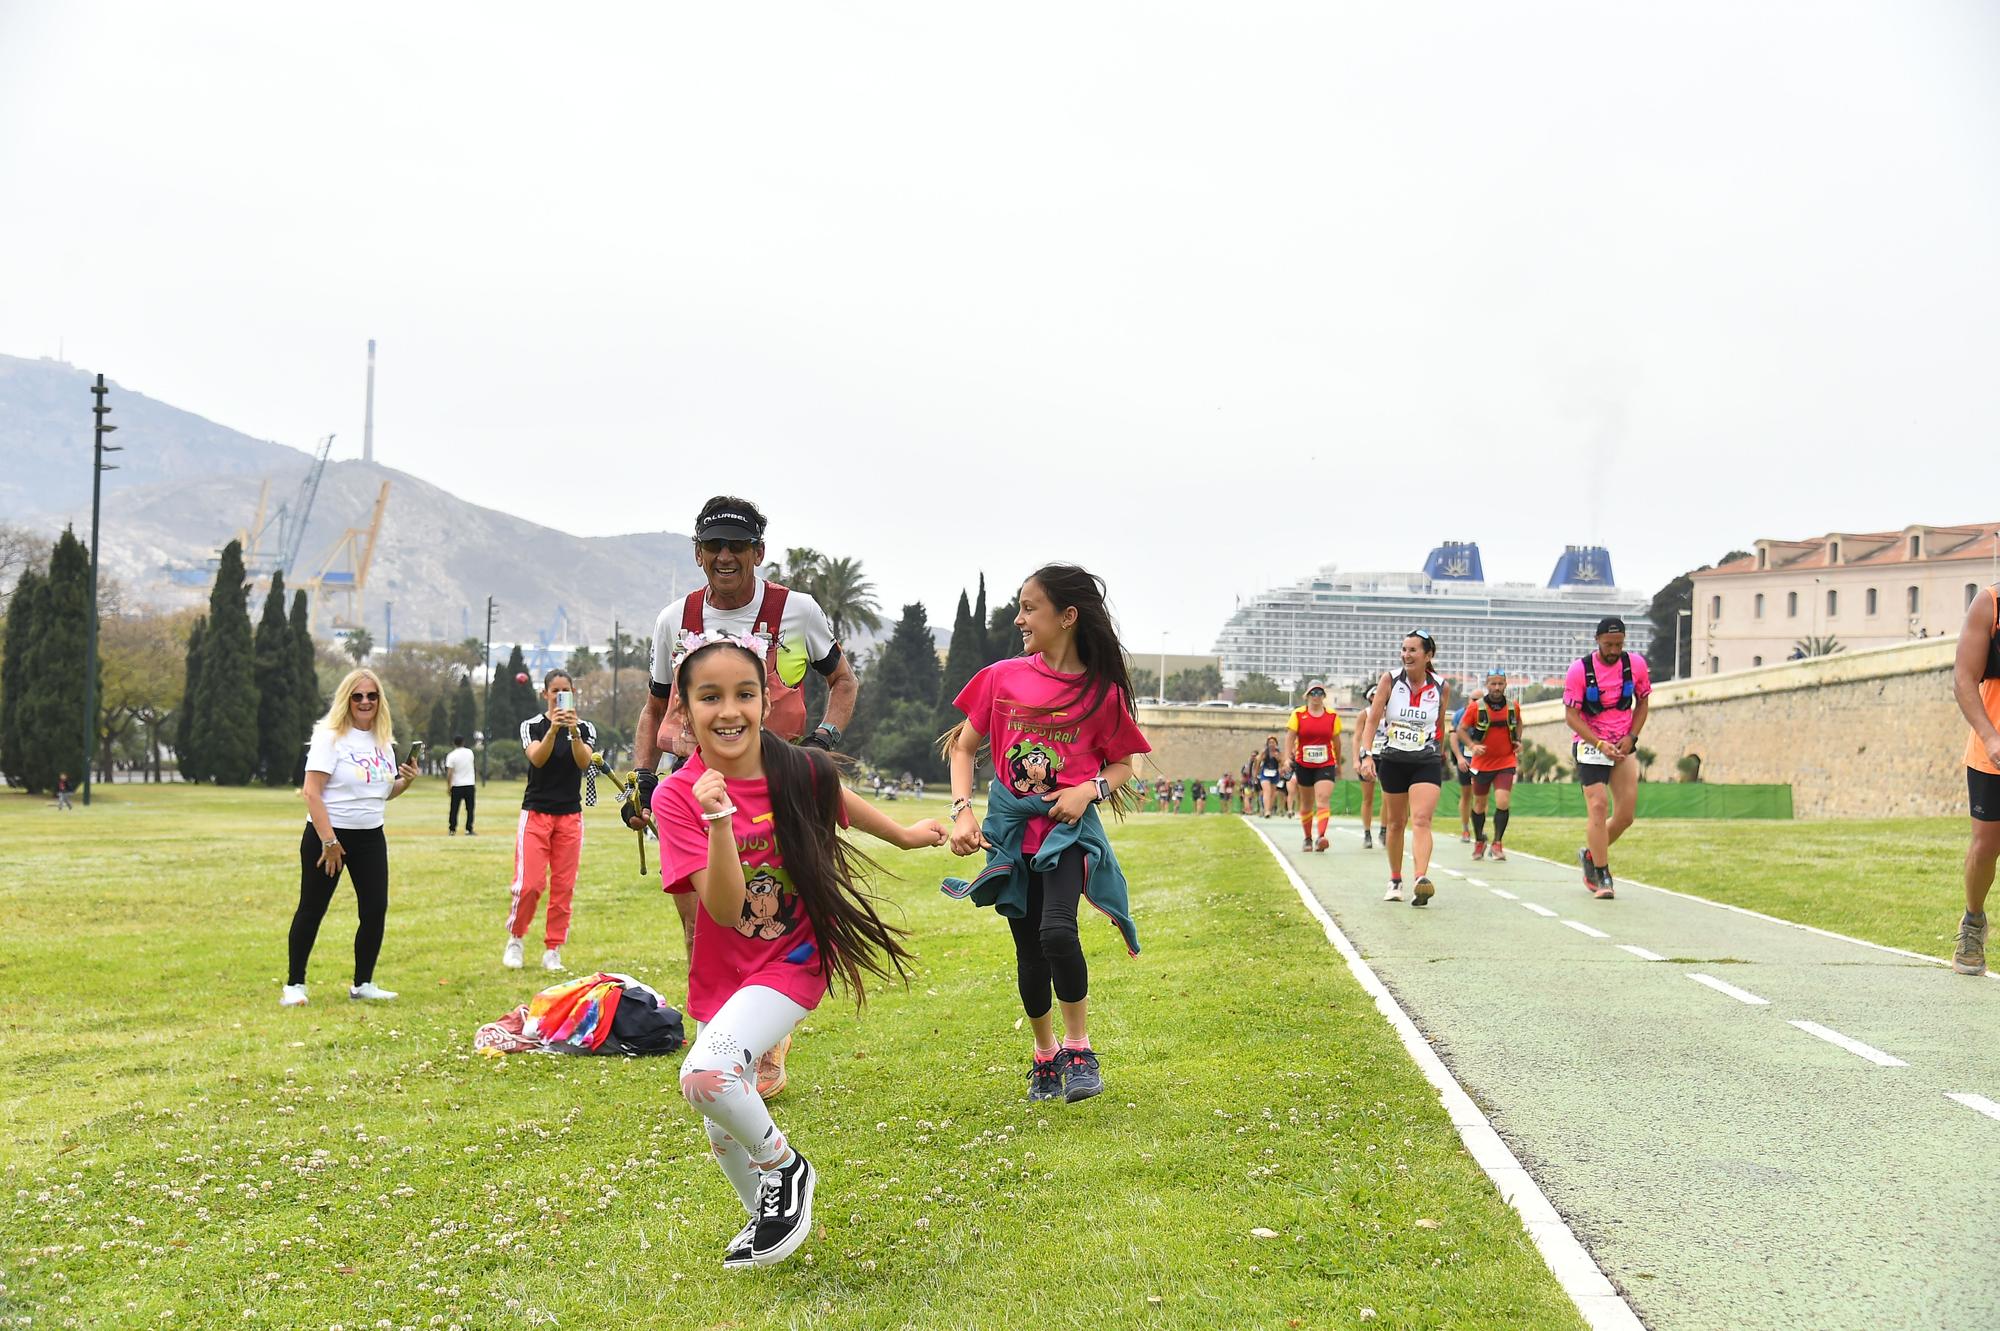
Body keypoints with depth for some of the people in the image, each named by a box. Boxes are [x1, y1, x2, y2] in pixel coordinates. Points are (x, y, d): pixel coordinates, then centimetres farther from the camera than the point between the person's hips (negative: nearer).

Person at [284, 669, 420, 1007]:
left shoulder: (384, 740, 10)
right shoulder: (330, 737, -10)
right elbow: (312, 792, -16)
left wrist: (405, 781, -3)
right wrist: (329, 841, -21)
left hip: (370, 837, 6)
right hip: (328, 834, -6)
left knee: (376, 909, 1)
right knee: (312, 909, 1)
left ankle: (363, 984, 13)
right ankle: (294, 984, 10)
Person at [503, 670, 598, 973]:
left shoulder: (585, 728, 4)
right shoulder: (532, 726, -1)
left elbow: (584, 763, -14)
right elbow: (537, 758, -20)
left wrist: (574, 731, -31)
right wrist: (553, 729, -36)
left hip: (570, 816, 2)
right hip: (535, 813, -2)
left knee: (563, 886, 2)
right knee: (528, 884, -10)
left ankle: (553, 950, 12)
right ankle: (515, 939, 13)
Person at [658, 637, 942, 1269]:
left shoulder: (799, 772, -15)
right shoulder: (678, 796, -18)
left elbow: (836, 800, 12)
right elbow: (725, 909, -25)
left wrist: (903, 834, 24)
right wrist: (720, 820, -38)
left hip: (792, 961, -3)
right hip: (723, 973, 3)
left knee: (705, 1075, -27)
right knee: (723, 1127, 19)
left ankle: (784, 1166, 0)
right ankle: (767, 1216, 48)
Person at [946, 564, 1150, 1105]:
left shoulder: (1102, 691, -5)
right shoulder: (1002, 677, 1)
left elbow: (1122, 764, 6)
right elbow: (963, 746, 9)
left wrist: (1089, 790, -14)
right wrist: (963, 811, -3)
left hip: (1068, 828, -3)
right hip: (1010, 828, 3)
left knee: (1057, 931, -25)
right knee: (1029, 950, 9)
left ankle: (1079, 1049, -7)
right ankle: (1044, 1055, 30)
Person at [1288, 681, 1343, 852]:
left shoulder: (1332, 716, 5)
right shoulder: (1298, 715, 2)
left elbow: (1336, 741, 13)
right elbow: (1291, 738, -2)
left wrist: (1339, 764, 19)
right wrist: (1288, 758, -14)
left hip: (1326, 765, -1)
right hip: (1303, 765, 1)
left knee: (1323, 800, -19)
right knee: (1306, 805, 11)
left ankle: (1320, 837, -30)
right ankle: (1308, 838, 26)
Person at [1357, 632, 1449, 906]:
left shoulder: (1442, 687, -3)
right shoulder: (1390, 681, -5)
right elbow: (1373, 720, -7)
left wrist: (1440, 755, 21)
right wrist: (1367, 755, -18)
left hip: (1427, 763, -1)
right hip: (1392, 761, 1)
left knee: (1421, 820, -18)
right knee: (1395, 822, 12)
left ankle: (1421, 880, -32)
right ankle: (1395, 881, 28)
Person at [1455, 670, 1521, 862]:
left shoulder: (1513, 707, -1)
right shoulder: (1476, 708, -9)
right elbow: (1461, 729, -2)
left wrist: (1518, 741, 6)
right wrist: (1472, 745, -18)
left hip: (1506, 762, 0)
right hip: (1482, 763, 0)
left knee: (1503, 803, -14)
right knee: (1479, 804, 12)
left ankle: (1497, 844, -1)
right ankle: (1479, 842, 32)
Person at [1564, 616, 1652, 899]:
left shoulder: (1636, 664, -2)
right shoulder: (1579, 669, -13)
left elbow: (1642, 702, 12)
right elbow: (1571, 716, -11)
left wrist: (1631, 737, -2)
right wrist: (1601, 744, -21)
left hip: (1623, 746, 4)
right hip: (1590, 745, -4)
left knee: (1626, 815, 3)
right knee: (1598, 806, -16)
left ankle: (1591, 855, 27)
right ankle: (1602, 877, -10)